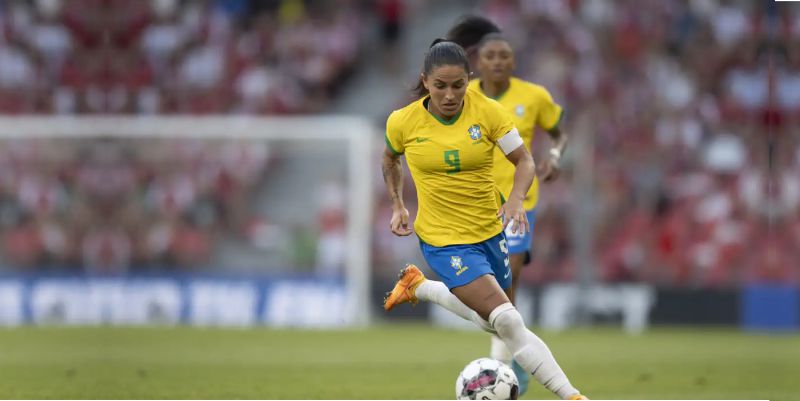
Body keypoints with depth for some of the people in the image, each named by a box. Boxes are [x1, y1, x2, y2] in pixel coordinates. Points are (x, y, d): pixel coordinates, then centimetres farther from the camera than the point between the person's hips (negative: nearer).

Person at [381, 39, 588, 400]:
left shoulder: (487, 111, -12)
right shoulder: (403, 122, -11)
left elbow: (524, 160, -9)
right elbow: (390, 158, 12)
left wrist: (517, 198, -27)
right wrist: (397, 206, 5)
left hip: (490, 231, 4)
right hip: (444, 240, -4)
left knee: (491, 319, 22)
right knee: (507, 321, -19)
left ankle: (418, 286, 42)